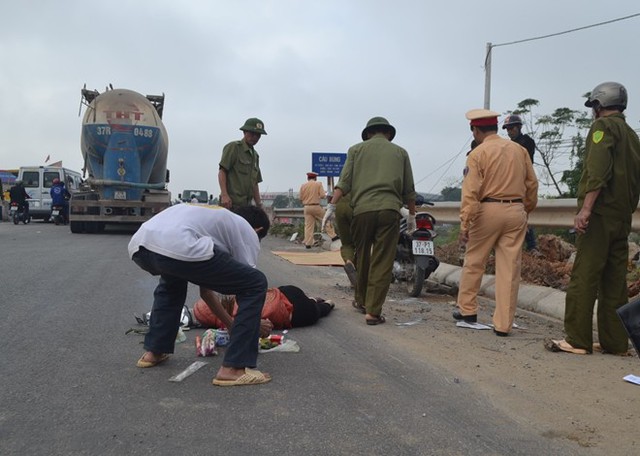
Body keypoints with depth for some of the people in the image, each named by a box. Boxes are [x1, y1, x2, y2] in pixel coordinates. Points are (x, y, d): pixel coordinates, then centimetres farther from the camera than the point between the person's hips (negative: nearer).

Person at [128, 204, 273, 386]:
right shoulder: (247, 232, 22)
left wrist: (230, 324, 53)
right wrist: (256, 324, 41)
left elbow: (205, 287, 45)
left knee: (172, 280, 43)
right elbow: (245, 283, 21)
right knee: (256, 285, 6)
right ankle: (232, 368, 6)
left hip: (139, 246, 9)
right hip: (177, 248, -8)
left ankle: (153, 351, 38)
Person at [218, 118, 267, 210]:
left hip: (247, 205, 8)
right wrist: (224, 195, -19)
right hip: (231, 203, -7)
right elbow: (222, 171, -7)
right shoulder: (234, 147, 2)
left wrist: (259, 206, 19)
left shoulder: (255, 155, 25)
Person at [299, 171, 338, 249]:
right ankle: (333, 236, 10)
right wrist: (325, 195, 13)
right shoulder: (318, 184, -3)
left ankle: (308, 243, 2)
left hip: (307, 207, 3)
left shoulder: (303, 186, 5)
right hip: (316, 207, -3)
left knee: (308, 225, 4)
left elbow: (301, 198, 8)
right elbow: (322, 195, -9)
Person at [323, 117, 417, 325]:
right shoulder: (400, 152, 18)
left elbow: (344, 182, 2)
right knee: (382, 263, 0)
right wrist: (412, 215, 26)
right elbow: (409, 189, 16)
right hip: (390, 209, 0)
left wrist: (332, 206, 0)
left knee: (362, 257, 17)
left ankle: (361, 300, 32)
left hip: (362, 209, 1)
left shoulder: (356, 149, 15)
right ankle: (373, 311, -3)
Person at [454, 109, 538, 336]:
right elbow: (532, 184, 12)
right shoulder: (519, 149, 9)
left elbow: (471, 192, -12)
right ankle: (503, 324, 8)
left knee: (473, 262, 13)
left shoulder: (478, 153, -5)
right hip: (516, 211, 4)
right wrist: (526, 209, 24)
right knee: (509, 268, 4)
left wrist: (465, 224, -12)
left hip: (488, 210, -4)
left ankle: (467, 310, 25)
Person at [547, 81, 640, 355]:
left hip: (600, 213, -8)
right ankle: (615, 342, 12)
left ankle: (577, 340, -7)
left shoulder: (603, 126, -4)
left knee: (584, 277, -8)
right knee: (615, 280, 9)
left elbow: (599, 170, -18)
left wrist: (586, 208, -23)